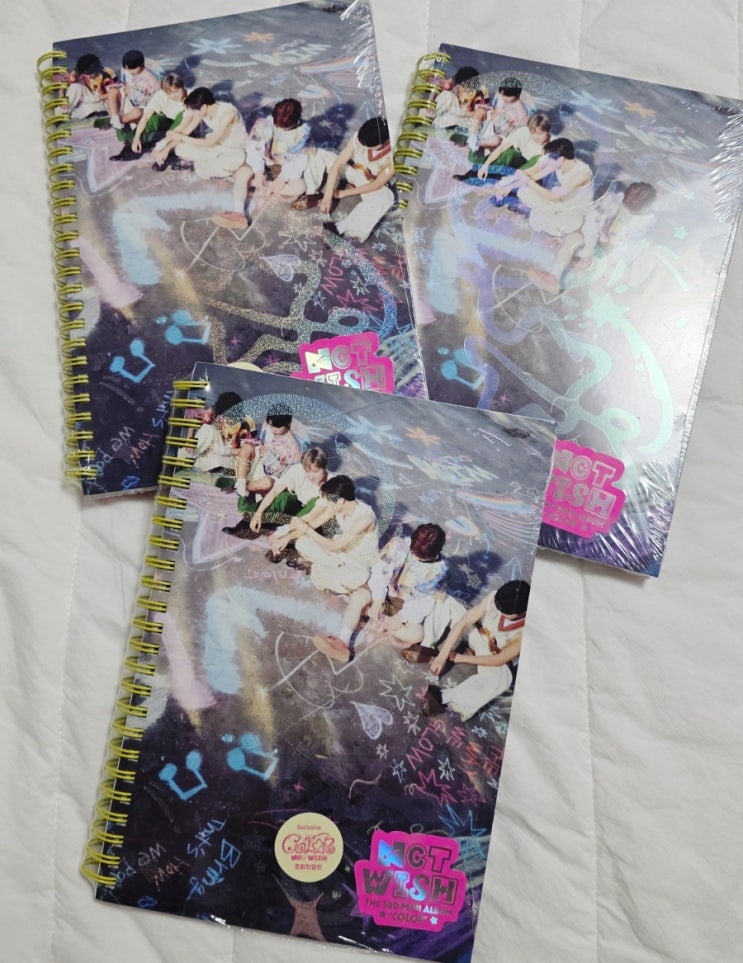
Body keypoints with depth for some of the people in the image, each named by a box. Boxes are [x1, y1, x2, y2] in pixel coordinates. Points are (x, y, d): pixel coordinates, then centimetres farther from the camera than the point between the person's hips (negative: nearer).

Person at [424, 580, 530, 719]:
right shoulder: (494, 599, -30)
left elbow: (500, 660, -27)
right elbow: (462, 623, -26)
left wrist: (461, 658, -23)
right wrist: (442, 656, -31)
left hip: (495, 659, -4)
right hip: (477, 636, 4)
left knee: (500, 678, -34)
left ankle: (444, 696, -40)